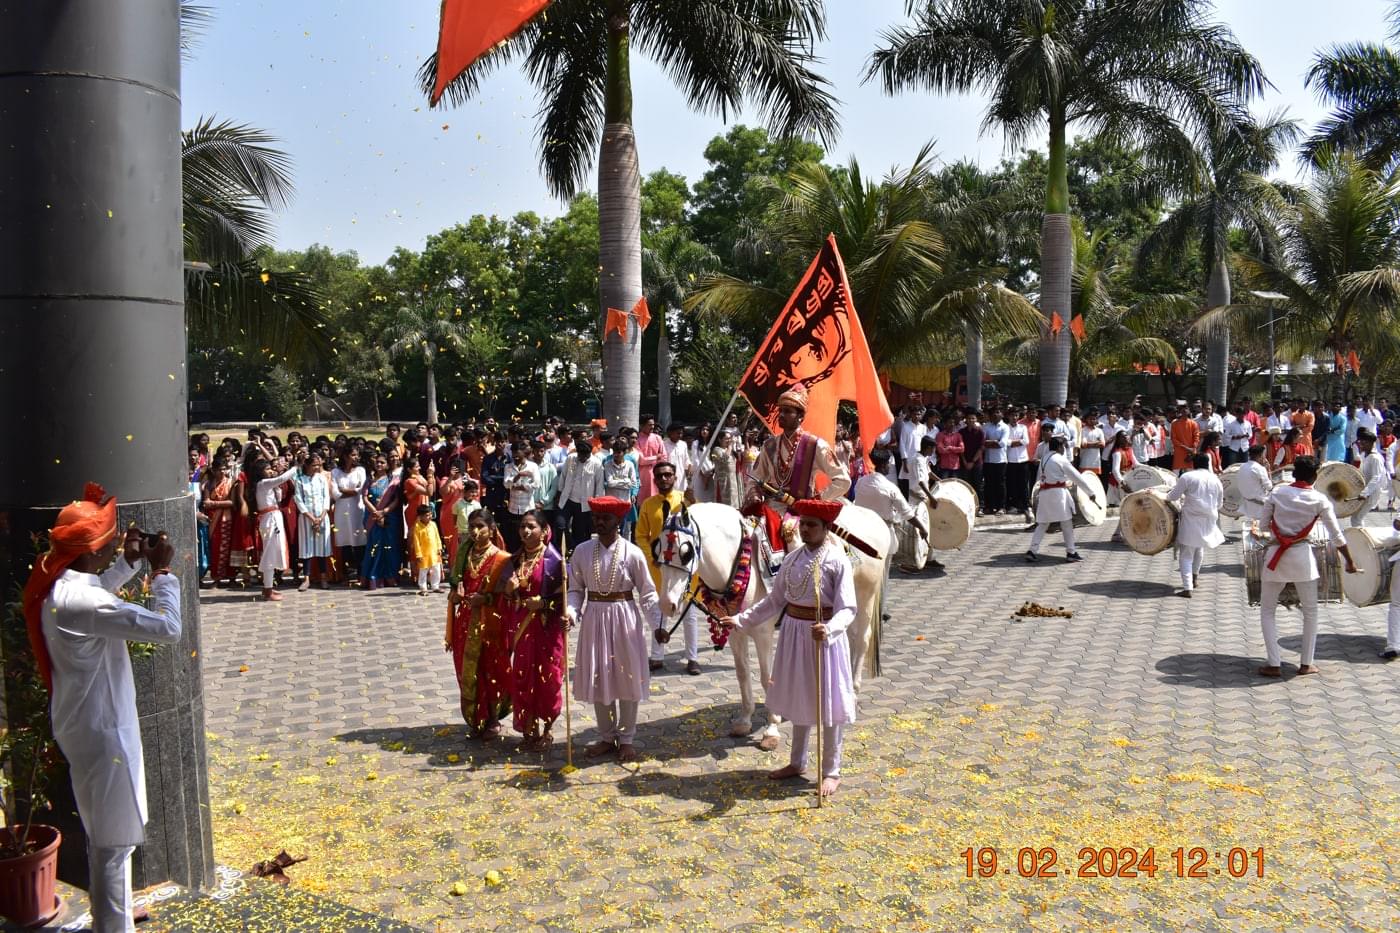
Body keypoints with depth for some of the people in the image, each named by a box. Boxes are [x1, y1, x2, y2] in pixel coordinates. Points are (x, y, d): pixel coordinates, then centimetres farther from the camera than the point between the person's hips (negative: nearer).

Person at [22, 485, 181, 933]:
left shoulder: (59, 583, -1)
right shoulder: (80, 599, -30)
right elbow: (168, 628, -33)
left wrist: (130, 562, 7)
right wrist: (162, 571, -21)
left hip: (86, 723, 10)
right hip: (101, 729, -10)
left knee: (106, 833, 26)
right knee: (113, 841, 5)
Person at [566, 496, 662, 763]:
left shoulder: (632, 553, -9)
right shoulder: (582, 551, -2)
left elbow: (647, 593, -6)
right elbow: (576, 589, 3)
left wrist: (657, 625, -16)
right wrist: (571, 611, -16)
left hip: (624, 618, -2)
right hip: (594, 618, 3)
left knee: (627, 679, 7)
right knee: (597, 679, 10)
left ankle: (627, 738, 23)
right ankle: (606, 736, 28)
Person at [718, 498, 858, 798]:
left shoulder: (837, 560, -15)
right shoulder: (793, 557, 4)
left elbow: (847, 609, -19)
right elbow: (775, 600, 10)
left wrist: (829, 629, -37)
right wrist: (742, 619, 4)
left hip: (823, 635, -6)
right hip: (793, 633, 6)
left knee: (827, 703, 5)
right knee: (799, 699, 19)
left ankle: (831, 772, 21)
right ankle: (797, 762, 36)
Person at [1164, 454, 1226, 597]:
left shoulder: (1187, 476, -8)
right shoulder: (1216, 480, 7)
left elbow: (1173, 496, -6)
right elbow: (1219, 504, 15)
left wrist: (1166, 497, 15)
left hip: (1191, 520, -5)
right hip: (1209, 521, 5)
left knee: (1186, 555, -3)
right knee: (1199, 548, 28)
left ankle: (1187, 588, -12)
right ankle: (1194, 576, 44)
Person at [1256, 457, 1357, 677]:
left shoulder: (1277, 492, -2)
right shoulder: (1320, 500, -4)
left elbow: (1263, 525, 2)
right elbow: (1336, 536, -2)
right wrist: (1350, 562, 9)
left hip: (1276, 556, 0)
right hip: (1302, 557, 0)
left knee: (1267, 611, 11)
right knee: (1310, 611, 18)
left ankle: (1274, 665, 5)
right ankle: (1306, 663, 20)